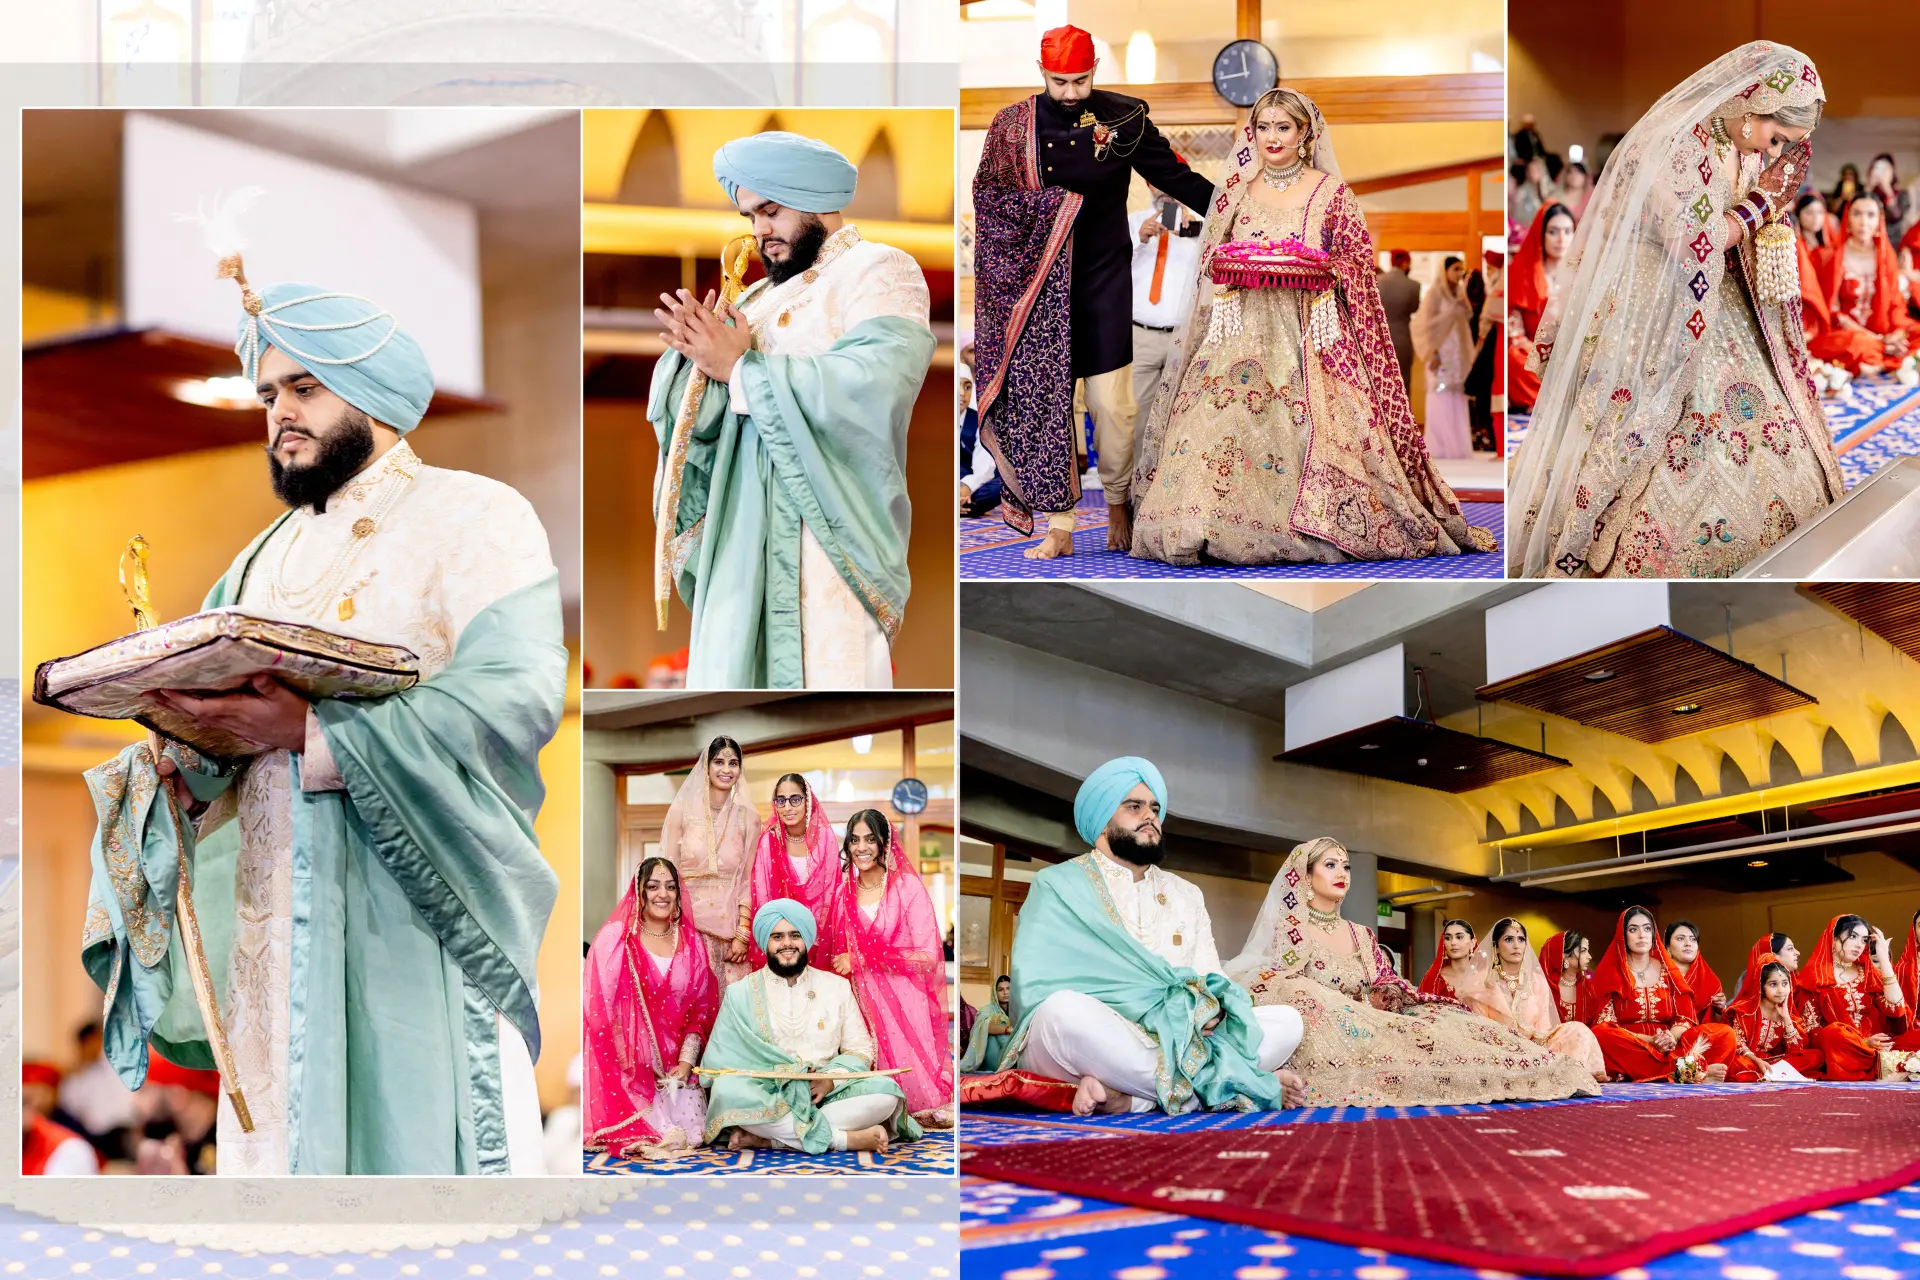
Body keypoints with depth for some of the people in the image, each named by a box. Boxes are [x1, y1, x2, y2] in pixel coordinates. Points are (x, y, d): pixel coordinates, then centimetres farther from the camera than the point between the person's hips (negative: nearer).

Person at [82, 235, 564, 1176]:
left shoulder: (473, 515, -1)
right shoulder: (269, 557, 23)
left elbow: (518, 693, -17)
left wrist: (312, 731, -22)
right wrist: (195, 741, -8)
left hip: (415, 915, -6)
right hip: (278, 921, 6)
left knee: (416, 1138, -8)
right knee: (289, 1136, 4)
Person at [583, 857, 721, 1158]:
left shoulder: (692, 943, 8)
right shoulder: (614, 938, -4)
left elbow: (702, 1008, 7)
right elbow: (599, 1009, -7)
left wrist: (686, 1061, -6)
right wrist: (629, 1065, -12)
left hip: (676, 1064, 3)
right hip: (626, 1063, -3)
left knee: (690, 1135, -9)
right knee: (648, 1133, -16)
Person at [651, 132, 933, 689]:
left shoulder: (879, 271, 0)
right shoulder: (765, 297, 22)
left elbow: (875, 381, -19)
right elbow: (697, 411, 15)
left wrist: (742, 367, -12)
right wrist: (696, 355, -7)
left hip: (828, 536, -7)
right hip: (744, 537, 7)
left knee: (822, 672, -12)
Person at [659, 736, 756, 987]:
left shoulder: (748, 818, 5)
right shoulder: (682, 810, 1)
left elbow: (748, 880, 4)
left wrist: (743, 934, -3)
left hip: (730, 922, 1)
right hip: (689, 919, -1)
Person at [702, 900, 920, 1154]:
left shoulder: (837, 987, 13)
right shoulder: (740, 993, 8)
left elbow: (860, 1050, 11)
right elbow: (720, 1060, 0)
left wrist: (831, 1079, -11)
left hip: (824, 1095, 2)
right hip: (768, 1102, -2)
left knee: (885, 1090, -26)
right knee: (727, 1089, -35)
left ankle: (764, 1138, -28)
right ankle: (847, 1139, -33)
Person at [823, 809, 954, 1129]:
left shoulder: (908, 887, -5)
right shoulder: (843, 892, 8)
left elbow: (927, 958, -11)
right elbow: (836, 953, 19)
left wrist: (861, 959, -12)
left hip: (906, 1004, -3)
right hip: (864, 1003, 3)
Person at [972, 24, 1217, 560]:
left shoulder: (1124, 118, -2)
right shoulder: (1013, 125, 1)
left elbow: (1177, 177, 4)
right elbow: (987, 195, 6)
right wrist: (1051, 204, -9)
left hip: (1103, 279, -1)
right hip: (1036, 280, 1)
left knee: (1112, 403, -4)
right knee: (1046, 400, 0)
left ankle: (1118, 505, 19)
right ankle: (1059, 527, 7)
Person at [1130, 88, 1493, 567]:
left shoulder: (1330, 192, 2)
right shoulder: (1237, 189, 11)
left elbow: (1360, 260, 2)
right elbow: (1212, 256, 16)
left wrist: (1319, 268, -15)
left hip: (1309, 330, -2)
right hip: (1244, 326, 3)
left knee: (1317, 427, -13)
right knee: (1220, 418, -10)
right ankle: (1205, 521, -7)